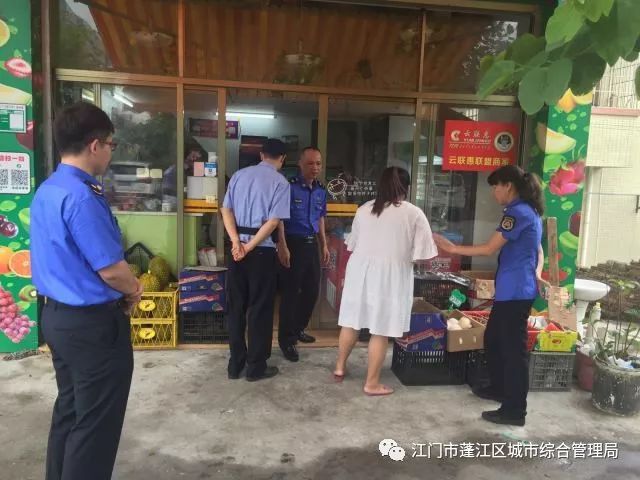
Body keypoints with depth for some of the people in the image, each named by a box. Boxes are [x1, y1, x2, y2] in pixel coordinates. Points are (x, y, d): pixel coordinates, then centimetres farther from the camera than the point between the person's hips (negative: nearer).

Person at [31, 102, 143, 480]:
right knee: (96, 423, 8)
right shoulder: (81, 198, -24)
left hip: (58, 314, 10)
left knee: (69, 410, 24)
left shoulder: (46, 191, 6)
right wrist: (134, 290, -3)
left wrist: (124, 285, 7)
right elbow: (111, 269, -24)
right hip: (93, 322, -10)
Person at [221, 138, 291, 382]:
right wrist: (250, 247, -12)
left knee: (236, 306, 12)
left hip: (237, 246, 5)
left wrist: (237, 242, -7)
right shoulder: (280, 182, -5)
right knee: (260, 307, 5)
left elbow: (226, 210, 2)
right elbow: (273, 221, -14)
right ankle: (256, 367, 15)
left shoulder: (239, 175, 10)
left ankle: (235, 365, 22)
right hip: (262, 250, -5)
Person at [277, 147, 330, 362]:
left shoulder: (321, 191, 9)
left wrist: (324, 245, 17)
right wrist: (283, 247, -19)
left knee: (312, 290, 15)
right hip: (293, 243, -7)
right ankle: (286, 339, 14)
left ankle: (298, 328, 35)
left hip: (312, 244, 7)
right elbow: (279, 219, -13)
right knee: (291, 292, 0)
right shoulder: (289, 186, -11)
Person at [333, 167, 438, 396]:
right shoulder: (414, 213, -6)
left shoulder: (364, 209, 6)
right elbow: (422, 255, -7)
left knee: (351, 322, 17)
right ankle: (372, 383, 15)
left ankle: (340, 367, 33)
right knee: (380, 331, 5)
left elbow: (352, 245, 12)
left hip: (360, 272, 4)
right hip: (390, 277, -4)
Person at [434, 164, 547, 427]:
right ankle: (499, 388, 36)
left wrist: (453, 248, -12)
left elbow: (489, 248, -18)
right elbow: (538, 251, 22)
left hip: (515, 291, -10)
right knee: (493, 338, 20)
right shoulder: (530, 212, 17)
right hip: (514, 289, 10)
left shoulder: (517, 212, -15)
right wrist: (536, 274, 9)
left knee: (513, 347, -3)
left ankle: (514, 410, 6)